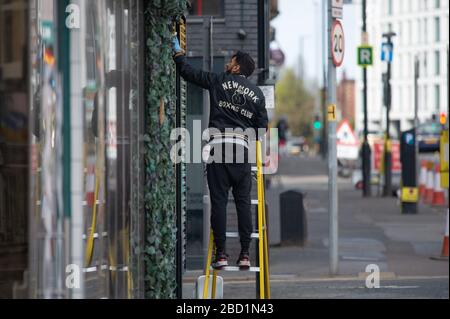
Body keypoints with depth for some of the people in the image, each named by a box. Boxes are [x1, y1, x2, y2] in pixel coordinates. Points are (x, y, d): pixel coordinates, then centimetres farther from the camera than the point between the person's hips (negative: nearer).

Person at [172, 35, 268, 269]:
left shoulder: (219, 81, 5)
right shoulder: (257, 94, 12)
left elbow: (189, 72, 13)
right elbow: (262, 127, 11)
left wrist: (177, 52, 29)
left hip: (219, 144, -2)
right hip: (243, 147, 2)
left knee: (219, 201, -2)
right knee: (243, 201, 4)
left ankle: (221, 254, -5)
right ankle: (245, 254, -1)